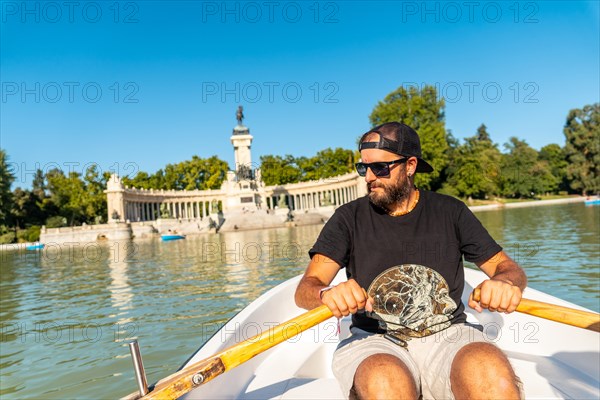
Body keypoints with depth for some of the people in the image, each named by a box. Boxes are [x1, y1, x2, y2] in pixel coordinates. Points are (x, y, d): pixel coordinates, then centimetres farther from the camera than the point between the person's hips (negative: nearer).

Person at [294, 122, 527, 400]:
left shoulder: (450, 212, 9)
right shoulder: (349, 218, 4)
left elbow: (508, 267, 9)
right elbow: (304, 290, -4)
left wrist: (505, 282, -16)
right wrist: (326, 294, -28)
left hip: (448, 335, 1)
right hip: (374, 343, 0)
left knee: (492, 374, -32)